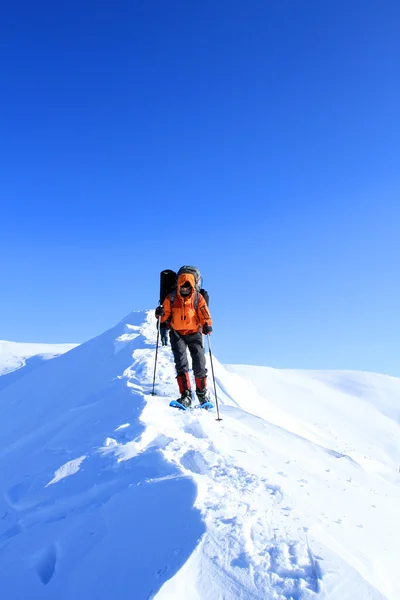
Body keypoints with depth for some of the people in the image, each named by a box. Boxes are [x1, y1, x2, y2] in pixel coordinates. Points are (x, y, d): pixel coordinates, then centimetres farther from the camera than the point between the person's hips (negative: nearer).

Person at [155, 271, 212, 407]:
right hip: (177, 334, 0)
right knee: (181, 362, -14)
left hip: (194, 333, 0)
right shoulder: (171, 297, -3)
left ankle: (202, 393, 21)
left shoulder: (198, 297, -3)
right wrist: (160, 313, -20)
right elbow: (165, 315, 2)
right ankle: (186, 394, -13)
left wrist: (207, 325, -24)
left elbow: (204, 315, -5)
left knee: (199, 364, -1)